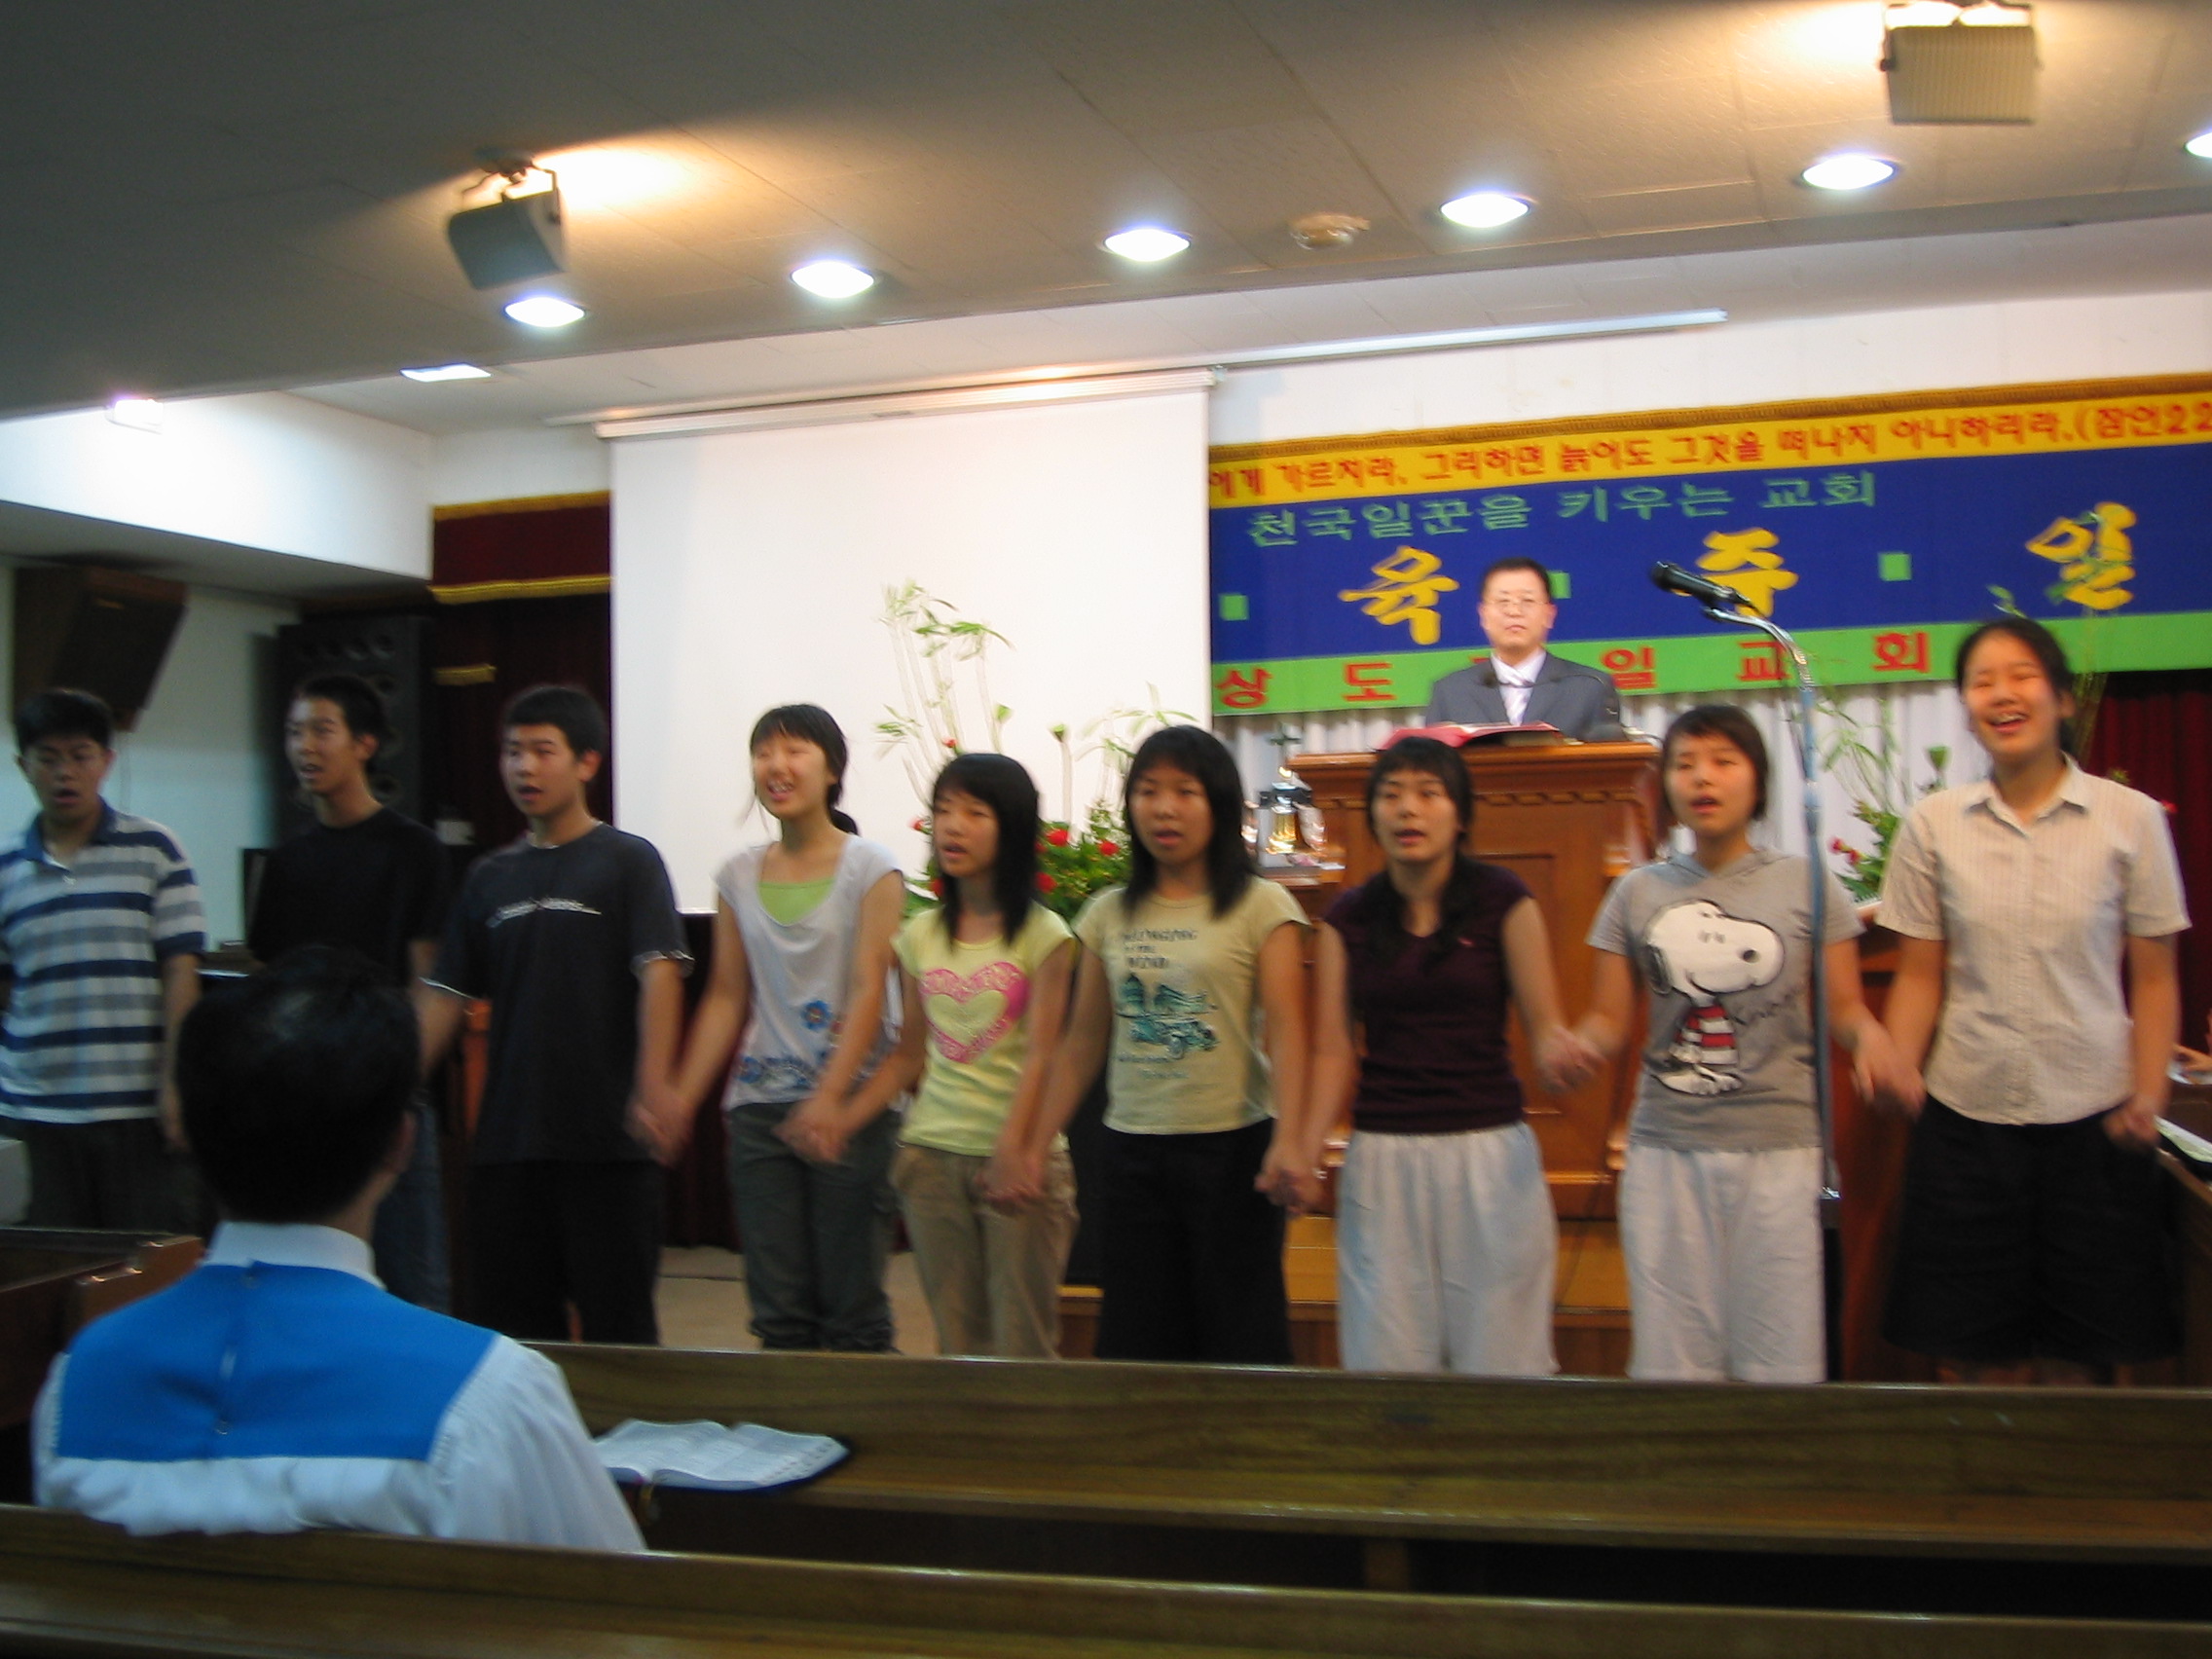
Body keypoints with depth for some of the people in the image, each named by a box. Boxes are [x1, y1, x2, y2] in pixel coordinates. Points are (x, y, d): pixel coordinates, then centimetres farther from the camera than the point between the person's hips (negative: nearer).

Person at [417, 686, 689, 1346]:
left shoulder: (627, 861, -1)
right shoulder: (490, 878, 14)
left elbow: (660, 973, -12)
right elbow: (444, 994, 12)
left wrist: (654, 1086, -26)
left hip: (605, 1136, -5)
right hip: (507, 1136, 5)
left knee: (616, 1318, 1)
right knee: (510, 1320, 9)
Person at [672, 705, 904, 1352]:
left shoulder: (870, 869, -3)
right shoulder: (738, 877, 11)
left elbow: (869, 990, -11)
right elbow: (726, 999, 10)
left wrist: (829, 1097, -22)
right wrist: (679, 1099, 2)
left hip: (850, 1109, -4)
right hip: (759, 1106, 4)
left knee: (852, 1309, 0)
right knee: (778, 1310, 7)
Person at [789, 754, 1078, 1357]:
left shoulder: (1043, 935, -3)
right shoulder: (920, 935, 10)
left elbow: (1040, 1056, -11)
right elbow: (909, 1057, 12)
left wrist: (1012, 1150, -23)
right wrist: (841, 1122, 0)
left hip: (1019, 1154, -4)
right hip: (932, 1150, 4)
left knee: (1022, 1342, -2)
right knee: (956, 1339, 7)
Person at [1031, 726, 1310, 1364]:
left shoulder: (1261, 907, -3)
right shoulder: (1108, 915, 9)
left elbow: (1285, 1033, -11)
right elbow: (1081, 1046, 11)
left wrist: (1288, 1137, -25)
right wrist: (1034, 1145, 7)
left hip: (1232, 1146, -4)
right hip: (1132, 1150, 4)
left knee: (1243, 1337, 1)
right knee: (1134, 1341, 8)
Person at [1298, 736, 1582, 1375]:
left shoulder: (1502, 899, 1)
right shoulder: (1348, 917, 6)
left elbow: (1544, 1022, -2)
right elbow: (1335, 1051, 1)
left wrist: (1555, 1049, -26)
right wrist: (1305, 1152, -13)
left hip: (1488, 1150, -2)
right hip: (1381, 1157, 2)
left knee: (1498, 1357, 0)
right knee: (1387, 1361, 3)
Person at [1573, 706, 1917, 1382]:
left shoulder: (1806, 885, 4)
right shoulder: (1638, 894, 9)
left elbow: (1844, 1005, 6)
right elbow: (1609, 1019, 8)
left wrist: (1872, 1042, -16)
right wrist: (1576, 1045, -14)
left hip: (1778, 1146, -1)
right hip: (1665, 1146, 2)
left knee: (1780, 1363, -2)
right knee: (1671, 1361, 4)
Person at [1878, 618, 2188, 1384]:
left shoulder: (2131, 818, -1)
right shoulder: (1934, 825, 3)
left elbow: (2155, 977, 2)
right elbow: (1919, 977, 5)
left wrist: (2148, 1095, -9)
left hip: (2092, 1119, -1)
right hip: (1966, 1117, 1)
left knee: (2076, 1360, 5)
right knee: (1977, 1357, 6)